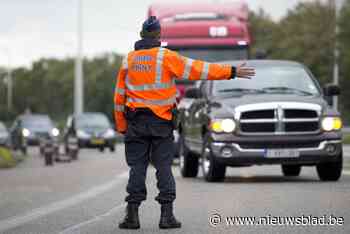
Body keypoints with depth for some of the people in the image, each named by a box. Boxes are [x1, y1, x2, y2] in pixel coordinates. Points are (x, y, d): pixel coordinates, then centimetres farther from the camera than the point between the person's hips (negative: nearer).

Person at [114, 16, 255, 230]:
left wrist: (121, 127, 13)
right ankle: (167, 215, -1)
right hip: (161, 122, -2)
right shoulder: (166, 57, -5)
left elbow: (119, 96, 7)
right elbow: (199, 69, -7)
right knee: (164, 168, 2)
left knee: (137, 168, 4)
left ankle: (132, 214, -1)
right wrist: (232, 72, -3)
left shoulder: (129, 60, 6)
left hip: (136, 122, 2)